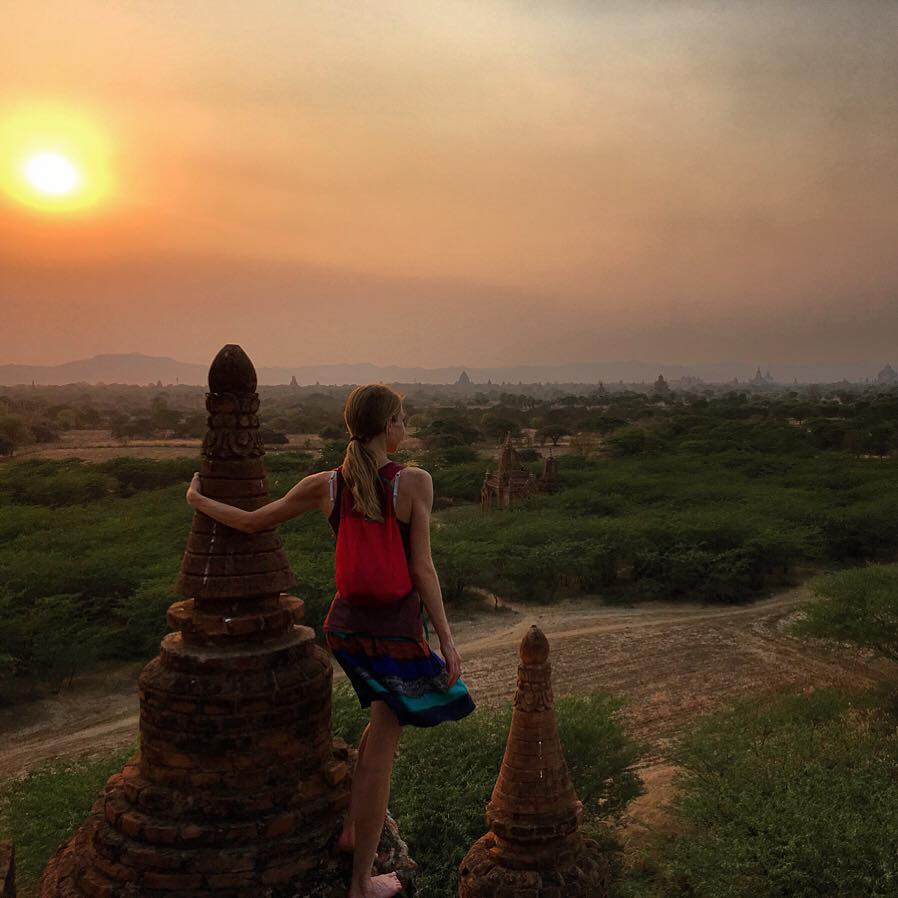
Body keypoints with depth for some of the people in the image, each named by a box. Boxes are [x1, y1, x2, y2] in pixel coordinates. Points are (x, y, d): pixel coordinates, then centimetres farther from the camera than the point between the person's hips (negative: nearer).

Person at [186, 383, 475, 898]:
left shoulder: (325, 486, -5)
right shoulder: (414, 482, -16)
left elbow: (252, 522, 3)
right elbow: (422, 569, -16)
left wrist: (198, 500, 21)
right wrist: (448, 640, -8)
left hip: (347, 621, 5)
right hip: (397, 629, -5)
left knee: (385, 719, 31)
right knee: (381, 752, 9)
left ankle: (353, 829, 40)